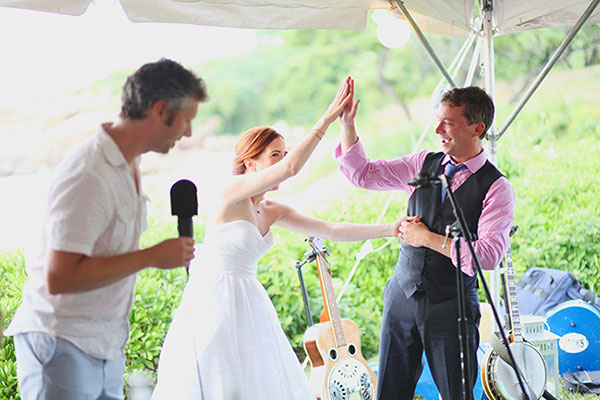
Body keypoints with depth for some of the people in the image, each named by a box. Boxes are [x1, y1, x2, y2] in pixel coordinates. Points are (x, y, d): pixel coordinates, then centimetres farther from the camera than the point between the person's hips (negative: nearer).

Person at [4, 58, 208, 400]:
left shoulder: (129, 163, 8)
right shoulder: (88, 176, -22)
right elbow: (58, 277, -28)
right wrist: (151, 257, -23)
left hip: (107, 346, 9)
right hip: (63, 346, -8)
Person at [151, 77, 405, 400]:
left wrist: (389, 229, 5)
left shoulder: (274, 211, 10)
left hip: (249, 305, 8)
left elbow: (331, 230, 11)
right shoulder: (233, 191, -13)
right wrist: (329, 117, -24)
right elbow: (290, 168, -26)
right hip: (215, 301, -8)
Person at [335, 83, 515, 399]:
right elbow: (363, 173, 7)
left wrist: (428, 238, -14)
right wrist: (347, 123, -5)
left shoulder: (496, 187, -9)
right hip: (402, 297, 4)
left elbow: (490, 254, -19)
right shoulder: (424, 164, 6)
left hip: (451, 306, -4)